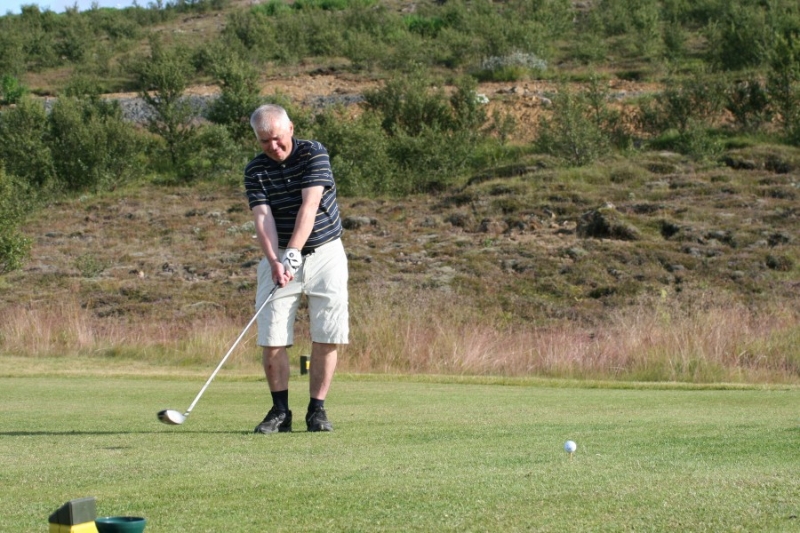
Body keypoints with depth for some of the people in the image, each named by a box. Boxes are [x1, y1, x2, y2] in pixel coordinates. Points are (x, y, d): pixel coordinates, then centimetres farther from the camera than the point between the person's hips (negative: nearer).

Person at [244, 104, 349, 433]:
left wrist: (293, 252, -30)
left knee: (327, 337, -5)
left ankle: (317, 410, 4)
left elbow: (309, 206, -20)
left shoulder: (314, 154, -9)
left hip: (325, 253, -2)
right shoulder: (255, 171, -2)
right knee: (272, 338, -6)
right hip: (280, 257, 2)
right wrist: (275, 262, -29)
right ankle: (280, 411, 5)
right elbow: (263, 218, -13)